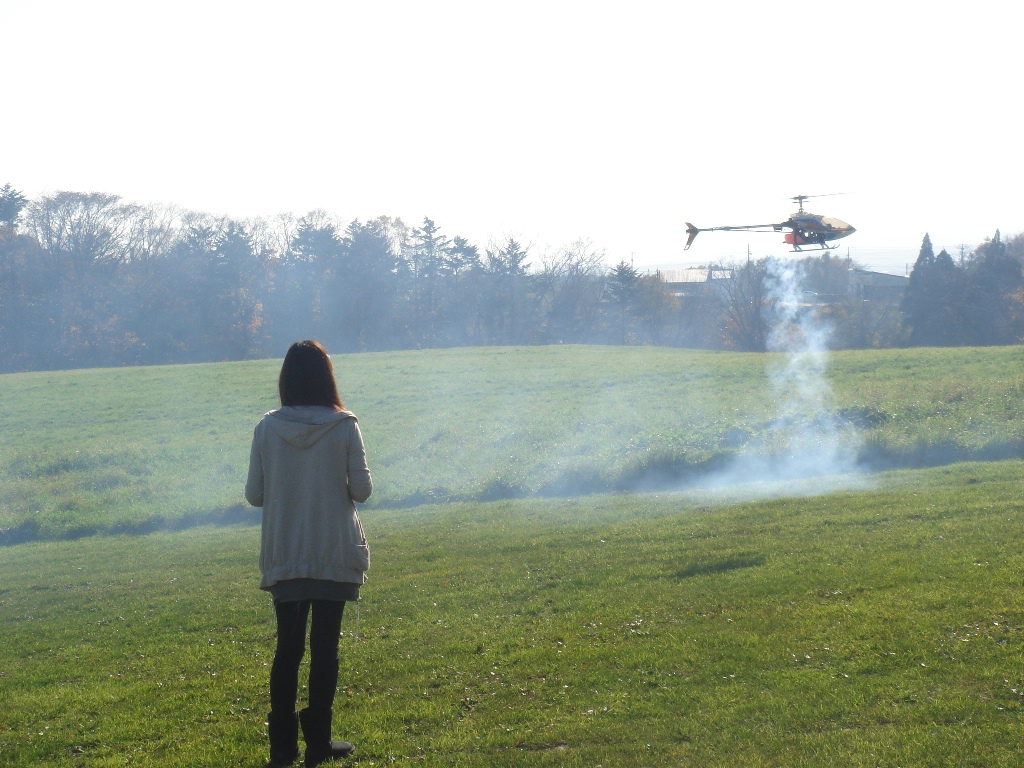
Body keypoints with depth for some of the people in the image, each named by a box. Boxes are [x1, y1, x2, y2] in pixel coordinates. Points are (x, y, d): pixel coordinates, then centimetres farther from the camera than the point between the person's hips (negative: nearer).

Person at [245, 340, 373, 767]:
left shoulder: (267, 429, -5)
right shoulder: (344, 428, -10)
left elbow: (253, 494, -1)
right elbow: (362, 490, -6)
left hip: (283, 558, 2)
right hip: (335, 556, -2)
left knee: (287, 647, 11)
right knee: (325, 647, 6)